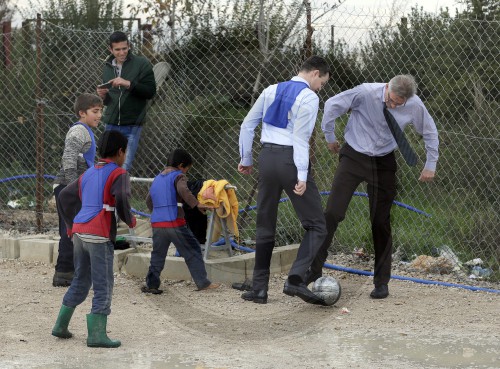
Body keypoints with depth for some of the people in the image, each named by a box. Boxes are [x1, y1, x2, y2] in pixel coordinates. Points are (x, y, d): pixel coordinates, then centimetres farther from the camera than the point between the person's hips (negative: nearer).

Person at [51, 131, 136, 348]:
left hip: (79, 232, 7)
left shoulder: (88, 174, 19)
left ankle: (61, 325, 21)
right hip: (99, 236, -7)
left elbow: (65, 197, 18)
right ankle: (97, 334, -9)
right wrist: (130, 220, -4)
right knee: (103, 285, -4)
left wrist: (71, 226, 23)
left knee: (80, 281, 19)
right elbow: (122, 200, -21)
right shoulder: (118, 174, -3)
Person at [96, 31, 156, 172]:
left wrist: (128, 84, -19)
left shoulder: (142, 64, -1)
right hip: (111, 124, 5)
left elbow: (150, 91, -9)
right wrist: (103, 95, 0)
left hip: (132, 126, -5)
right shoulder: (108, 67, 15)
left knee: (124, 167, -12)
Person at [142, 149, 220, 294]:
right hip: (174, 222, -6)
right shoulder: (178, 176, -2)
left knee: (158, 254, 14)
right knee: (192, 251, 2)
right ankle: (202, 282, 0)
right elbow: (183, 190, -23)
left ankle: (151, 284, 7)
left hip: (157, 223, 6)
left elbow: (148, 200, 26)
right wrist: (197, 204, -20)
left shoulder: (157, 179, 21)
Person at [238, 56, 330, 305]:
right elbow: (301, 137, -14)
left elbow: (247, 125, 13)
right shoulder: (309, 97, -5)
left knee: (265, 226, 14)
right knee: (316, 225, 0)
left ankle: (259, 288, 14)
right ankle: (296, 279, -17)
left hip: (267, 156, 6)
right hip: (290, 159, -6)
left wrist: (246, 159, 22)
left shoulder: (272, 91, 13)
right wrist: (302, 176, -16)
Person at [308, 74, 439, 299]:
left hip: (383, 163, 2)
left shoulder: (414, 106, -12)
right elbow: (332, 105, -7)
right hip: (354, 156, -2)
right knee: (332, 213, -14)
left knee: (381, 223, 2)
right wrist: (330, 137, 3)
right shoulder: (365, 93, -21)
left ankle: (381, 283, 13)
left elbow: (430, 132, 8)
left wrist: (430, 165, 11)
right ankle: (314, 270, -7)